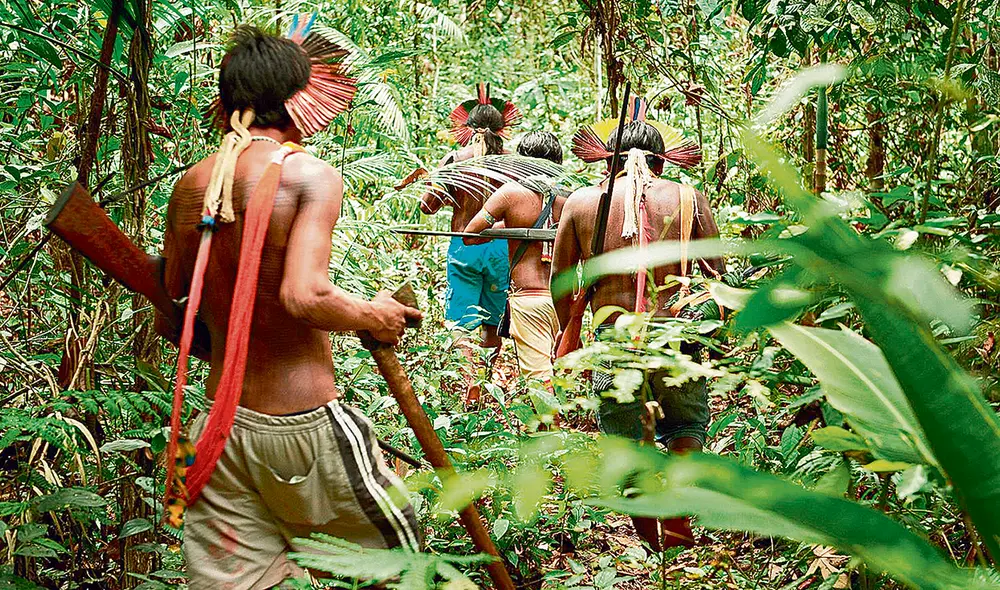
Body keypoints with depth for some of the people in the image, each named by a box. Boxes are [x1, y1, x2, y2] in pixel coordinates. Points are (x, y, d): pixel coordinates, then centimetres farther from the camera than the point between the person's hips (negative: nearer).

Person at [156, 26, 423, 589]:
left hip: (217, 425, 6)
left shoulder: (190, 184, 6)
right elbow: (304, 296, -25)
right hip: (303, 424, -6)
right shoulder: (312, 174, -12)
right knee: (398, 544, 17)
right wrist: (376, 317, -7)